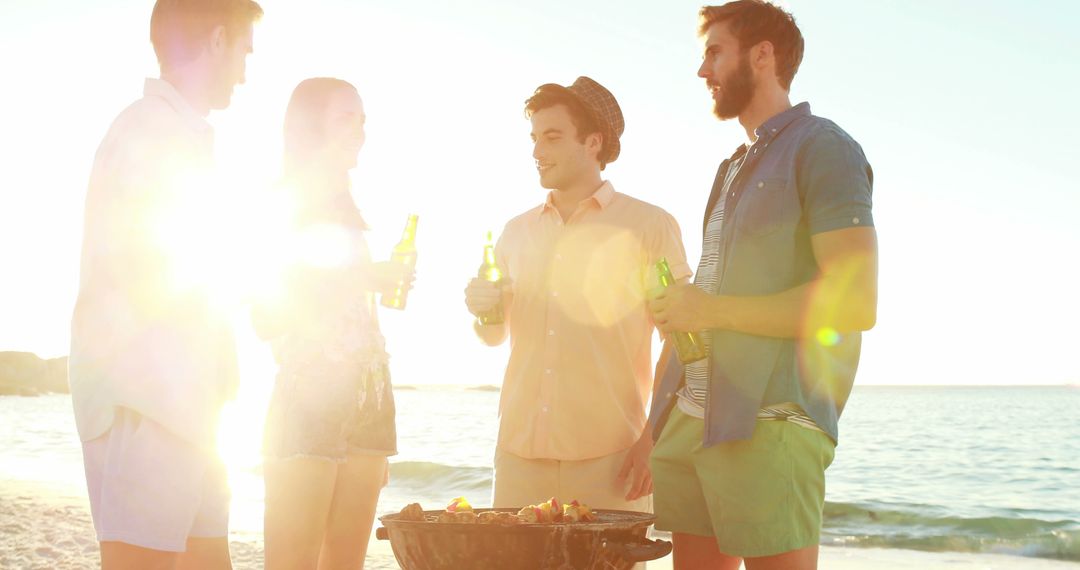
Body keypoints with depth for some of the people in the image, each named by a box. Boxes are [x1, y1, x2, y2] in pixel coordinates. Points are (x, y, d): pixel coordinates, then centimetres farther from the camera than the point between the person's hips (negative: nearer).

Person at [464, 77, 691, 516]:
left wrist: (656, 439, -8)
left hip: (609, 456, -4)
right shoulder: (517, 232, 16)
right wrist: (481, 311, 1)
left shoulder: (649, 226, 2)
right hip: (520, 451, 4)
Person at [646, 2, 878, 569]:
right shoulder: (734, 168, 24)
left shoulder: (821, 147, -2)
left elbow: (856, 301, -14)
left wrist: (711, 310, -11)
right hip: (691, 418, 8)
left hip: (768, 424, -8)